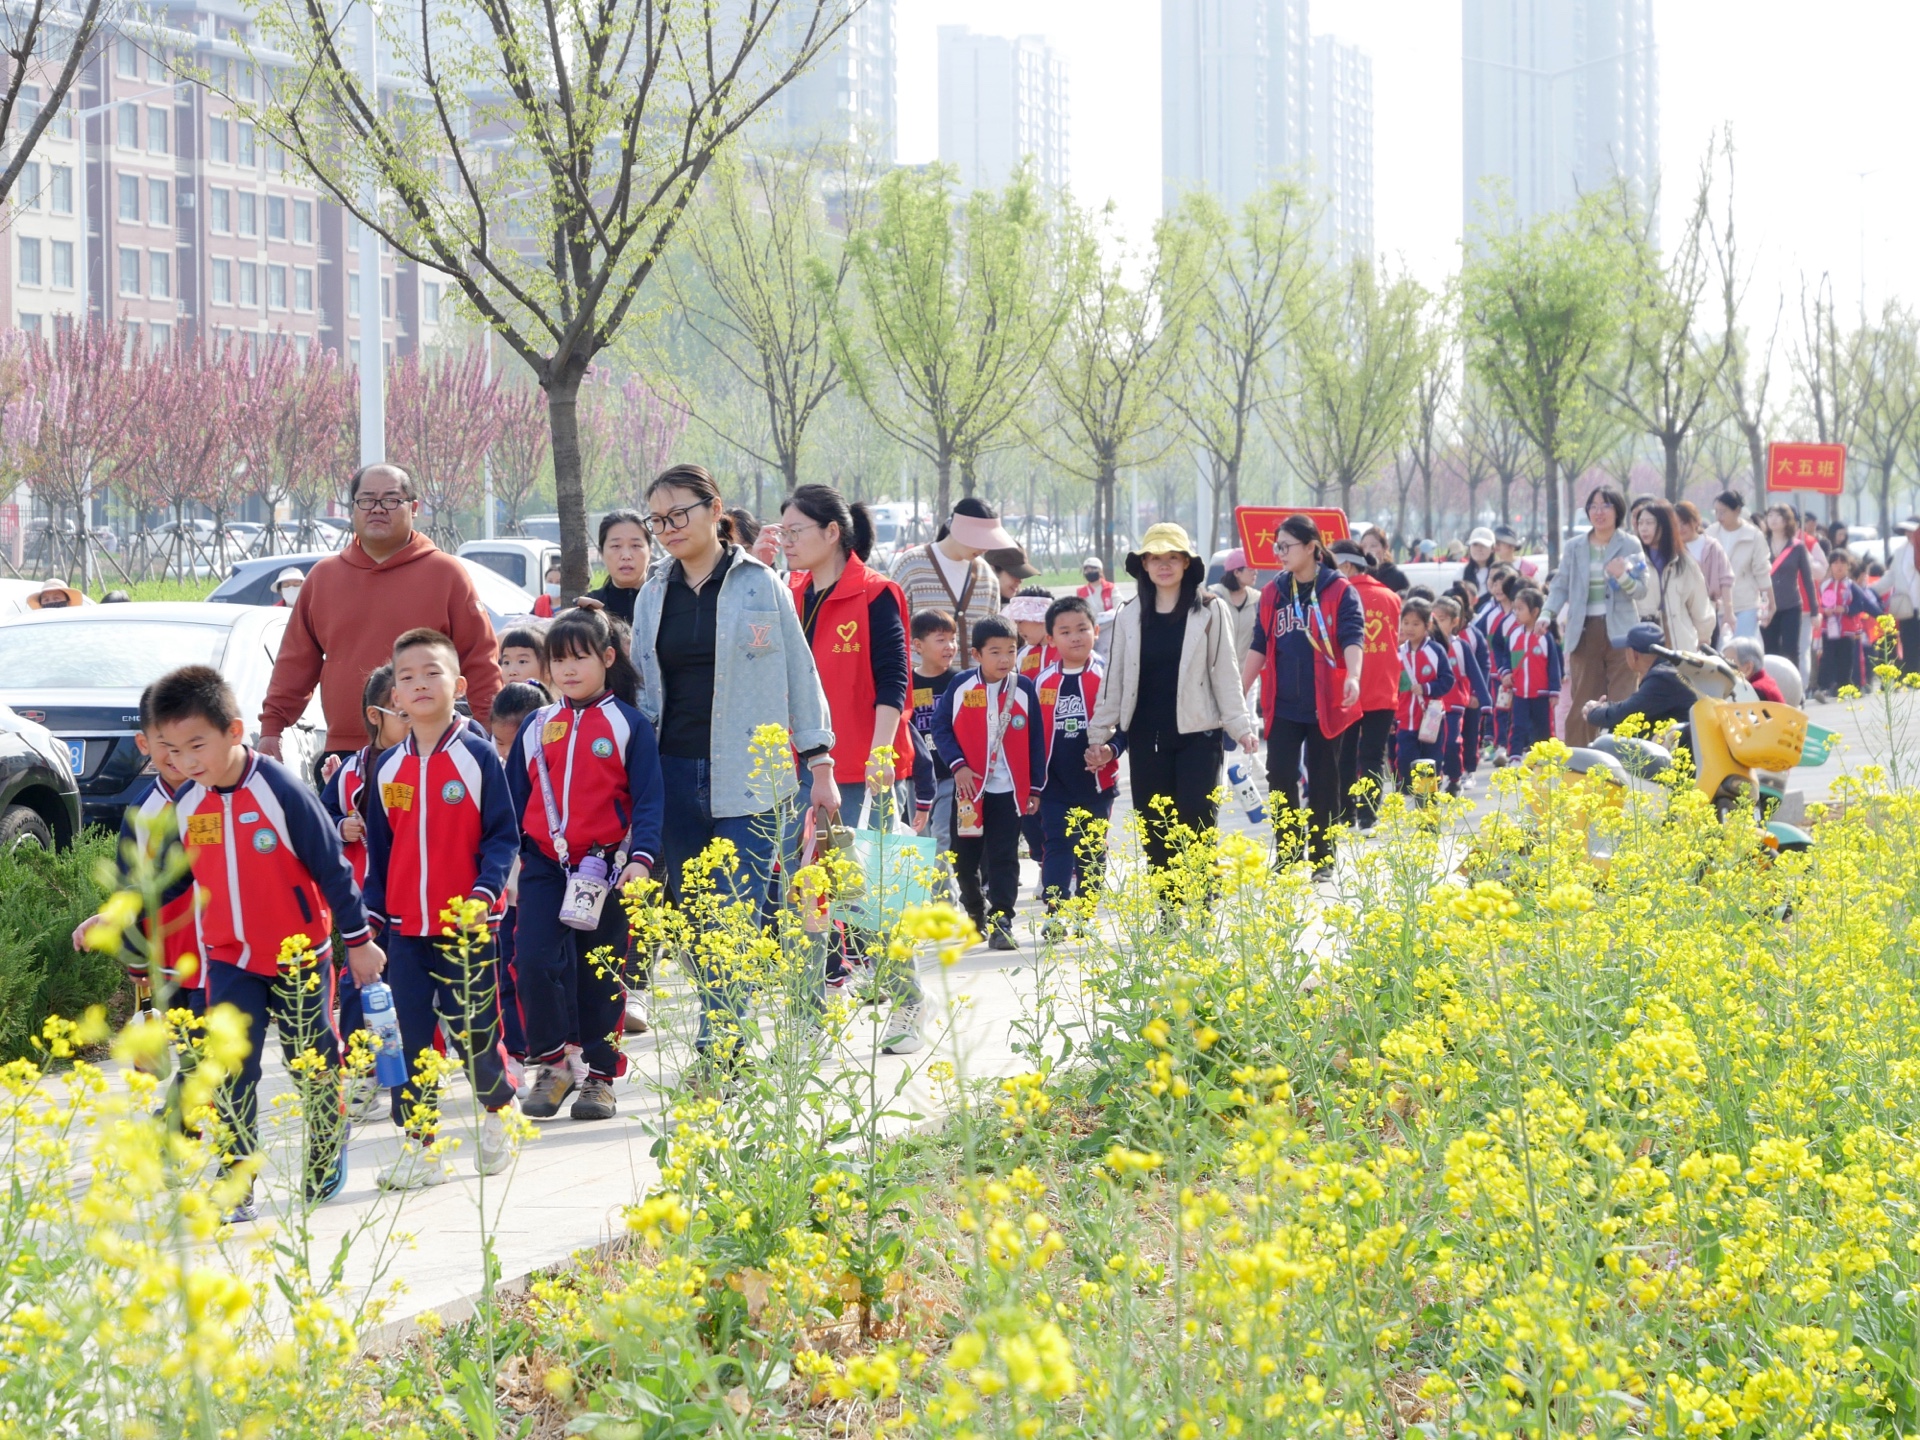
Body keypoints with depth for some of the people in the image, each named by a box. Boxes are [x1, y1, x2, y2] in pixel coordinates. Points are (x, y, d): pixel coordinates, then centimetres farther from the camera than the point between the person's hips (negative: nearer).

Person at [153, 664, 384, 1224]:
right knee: (231, 1072, -7)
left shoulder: (281, 791, -20)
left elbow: (332, 867, -12)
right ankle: (238, 1188, -2)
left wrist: (358, 940, -7)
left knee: (312, 1063, 11)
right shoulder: (186, 807, -4)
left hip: (298, 956, -3)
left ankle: (327, 1156, 34)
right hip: (229, 961, 3)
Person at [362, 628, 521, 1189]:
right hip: (405, 929, 4)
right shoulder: (386, 768, 8)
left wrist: (485, 891, -17)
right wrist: (371, 915, 9)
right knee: (410, 1036, 2)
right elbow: (379, 849, 14)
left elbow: (503, 836, -3)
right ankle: (418, 1146, 10)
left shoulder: (478, 755, -4)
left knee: (473, 1028, 0)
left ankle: (496, 1111, 28)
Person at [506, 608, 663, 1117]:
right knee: (535, 961, -13)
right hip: (543, 866, 2)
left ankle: (598, 1076, 15)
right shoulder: (536, 727, 11)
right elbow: (514, 798, 15)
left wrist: (642, 857, -15)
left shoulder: (629, 725, 1)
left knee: (601, 976, 5)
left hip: (606, 869, -2)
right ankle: (552, 1062, 1)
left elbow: (648, 800, -3)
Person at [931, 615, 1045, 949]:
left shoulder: (1024, 689, -2)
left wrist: (1036, 787, 4)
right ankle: (975, 910, 33)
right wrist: (958, 765, -12)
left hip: (1009, 790, -1)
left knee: (1003, 858, -6)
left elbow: (1036, 740, 4)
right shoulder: (961, 686, -4)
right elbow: (941, 728, 0)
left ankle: (1001, 923, -4)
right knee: (965, 856, 11)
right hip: (969, 787, 1)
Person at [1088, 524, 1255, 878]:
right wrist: (1099, 735, 10)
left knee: (1197, 824, -7)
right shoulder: (1130, 616, 8)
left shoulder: (1210, 611, 0)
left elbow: (1225, 673, 0)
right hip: (1146, 739, 3)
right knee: (1156, 831, 5)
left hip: (1198, 735, -3)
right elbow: (1114, 678, 11)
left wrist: (1239, 726, -7)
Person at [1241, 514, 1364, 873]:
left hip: (1325, 705, -4)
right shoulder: (1273, 593, 9)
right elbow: (1259, 647, 12)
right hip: (1283, 705, 4)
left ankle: (1322, 857, 15)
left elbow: (1353, 638, -16)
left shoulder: (1340, 591, -5)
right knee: (1280, 777, -2)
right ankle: (1286, 856, 6)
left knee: (1323, 781, 5)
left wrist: (1352, 677, -35)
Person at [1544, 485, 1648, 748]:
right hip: (1585, 633, 2)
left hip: (1619, 632, -2)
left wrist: (1622, 577, -21)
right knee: (1582, 703, 2)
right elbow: (1560, 586, 9)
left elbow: (1641, 589, -1)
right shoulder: (1575, 548, 11)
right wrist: (1547, 613, -7)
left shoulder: (1630, 546, 3)